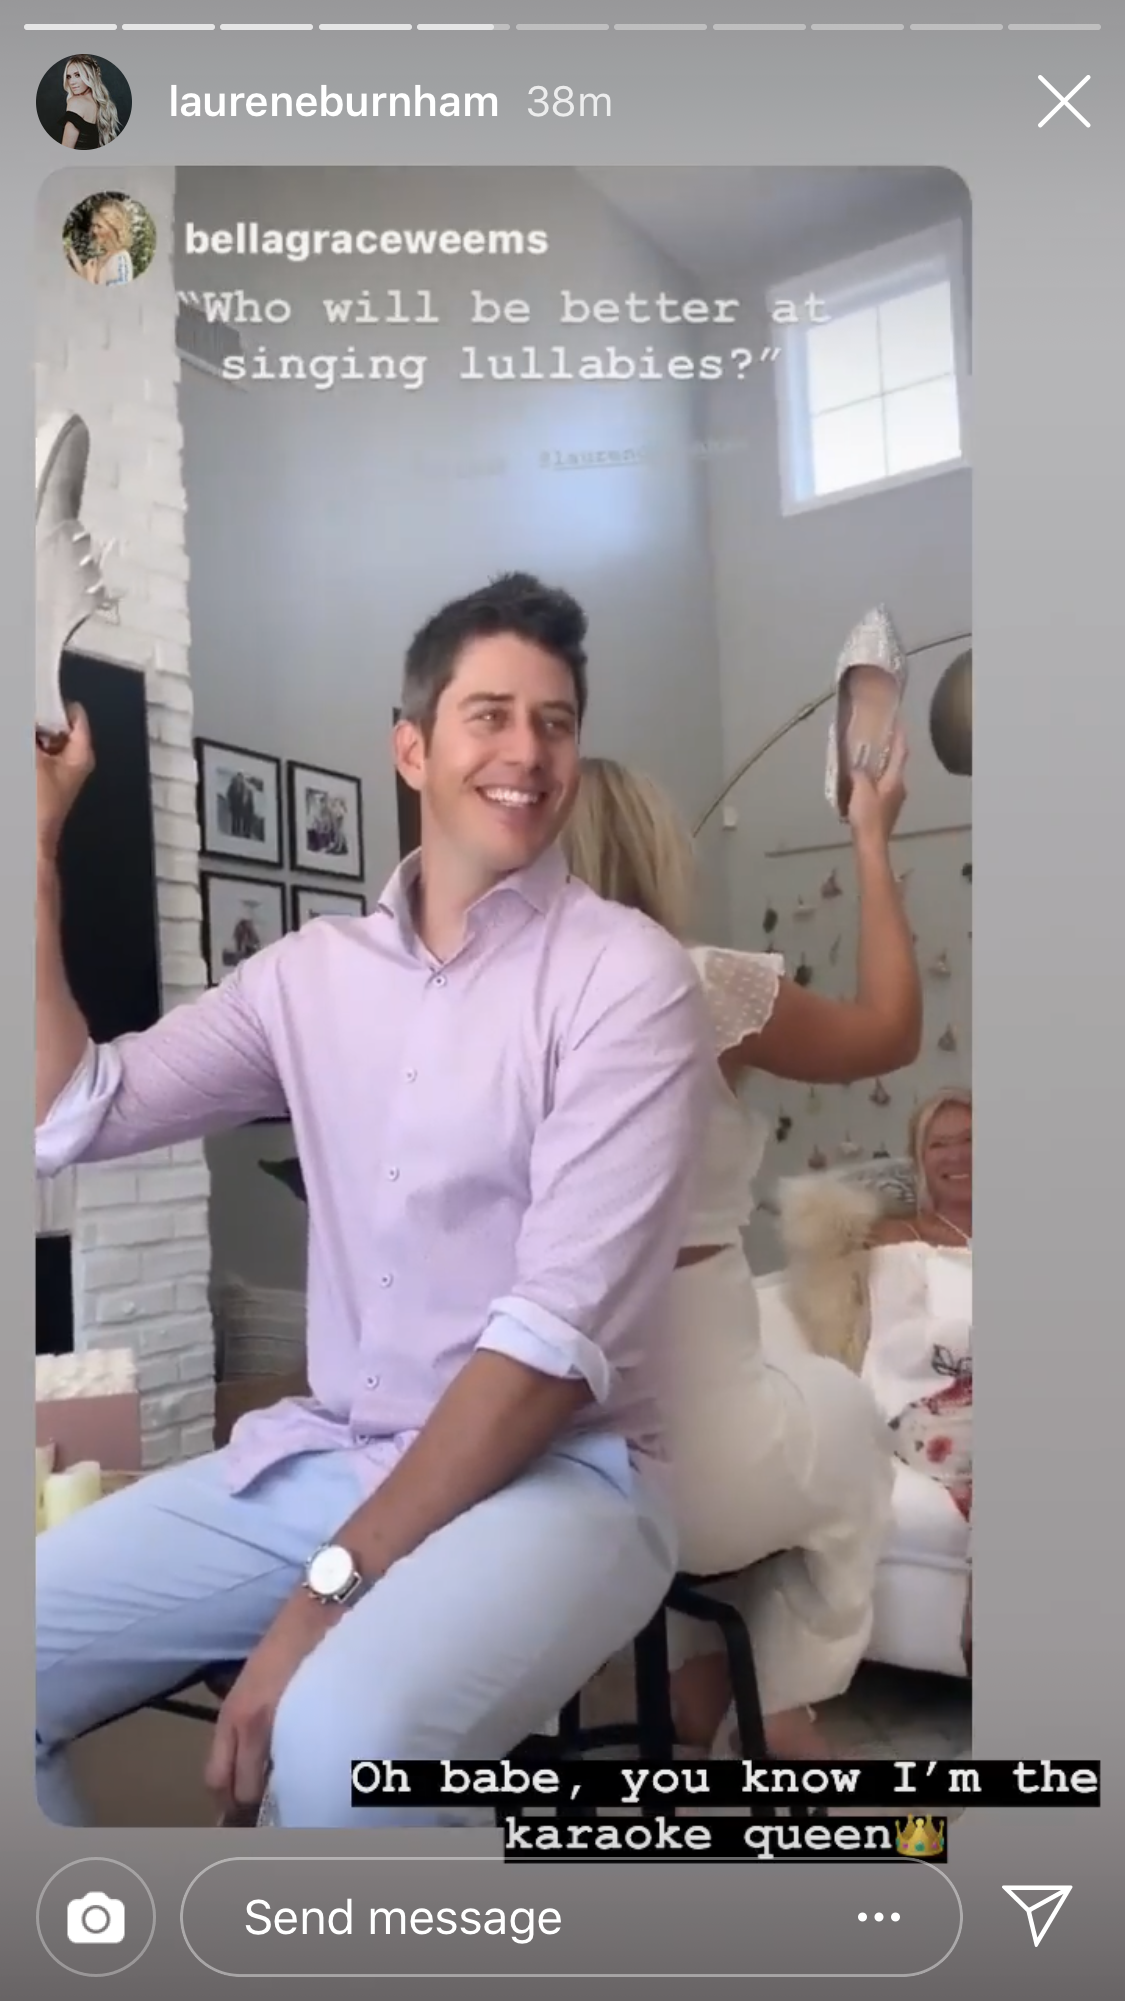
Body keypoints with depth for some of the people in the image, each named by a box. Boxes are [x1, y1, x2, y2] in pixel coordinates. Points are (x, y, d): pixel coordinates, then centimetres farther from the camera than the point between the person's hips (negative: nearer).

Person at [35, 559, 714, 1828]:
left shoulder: (628, 976, -11)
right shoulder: (311, 971, 7)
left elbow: (561, 1331, -18)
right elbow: (68, 1115, 3)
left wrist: (330, 1585, -21)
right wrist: (33, 849, -1)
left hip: (554, 1474, -5)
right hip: (315, 1460, 6)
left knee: (344, 1739, -33)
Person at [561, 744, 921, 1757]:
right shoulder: (704, 989, -13)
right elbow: (891, 1031, 4)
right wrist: (874, 842, 14)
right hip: (686, 1454, -4)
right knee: (842, 1411, 29)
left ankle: (700, 1690, 39)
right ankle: (782, 1713, 35)